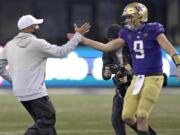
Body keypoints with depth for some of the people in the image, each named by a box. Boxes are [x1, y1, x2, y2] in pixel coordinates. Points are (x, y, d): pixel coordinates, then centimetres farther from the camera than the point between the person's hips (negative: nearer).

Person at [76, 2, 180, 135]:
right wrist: (82, 39, 9)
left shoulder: (153, 30, -10)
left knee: (141, 116, -13)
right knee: (127, 116, 2)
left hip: (153, 78, -6)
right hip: (137, 78, 6)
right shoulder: (128, 33, 7)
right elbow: (106, 47, 11)